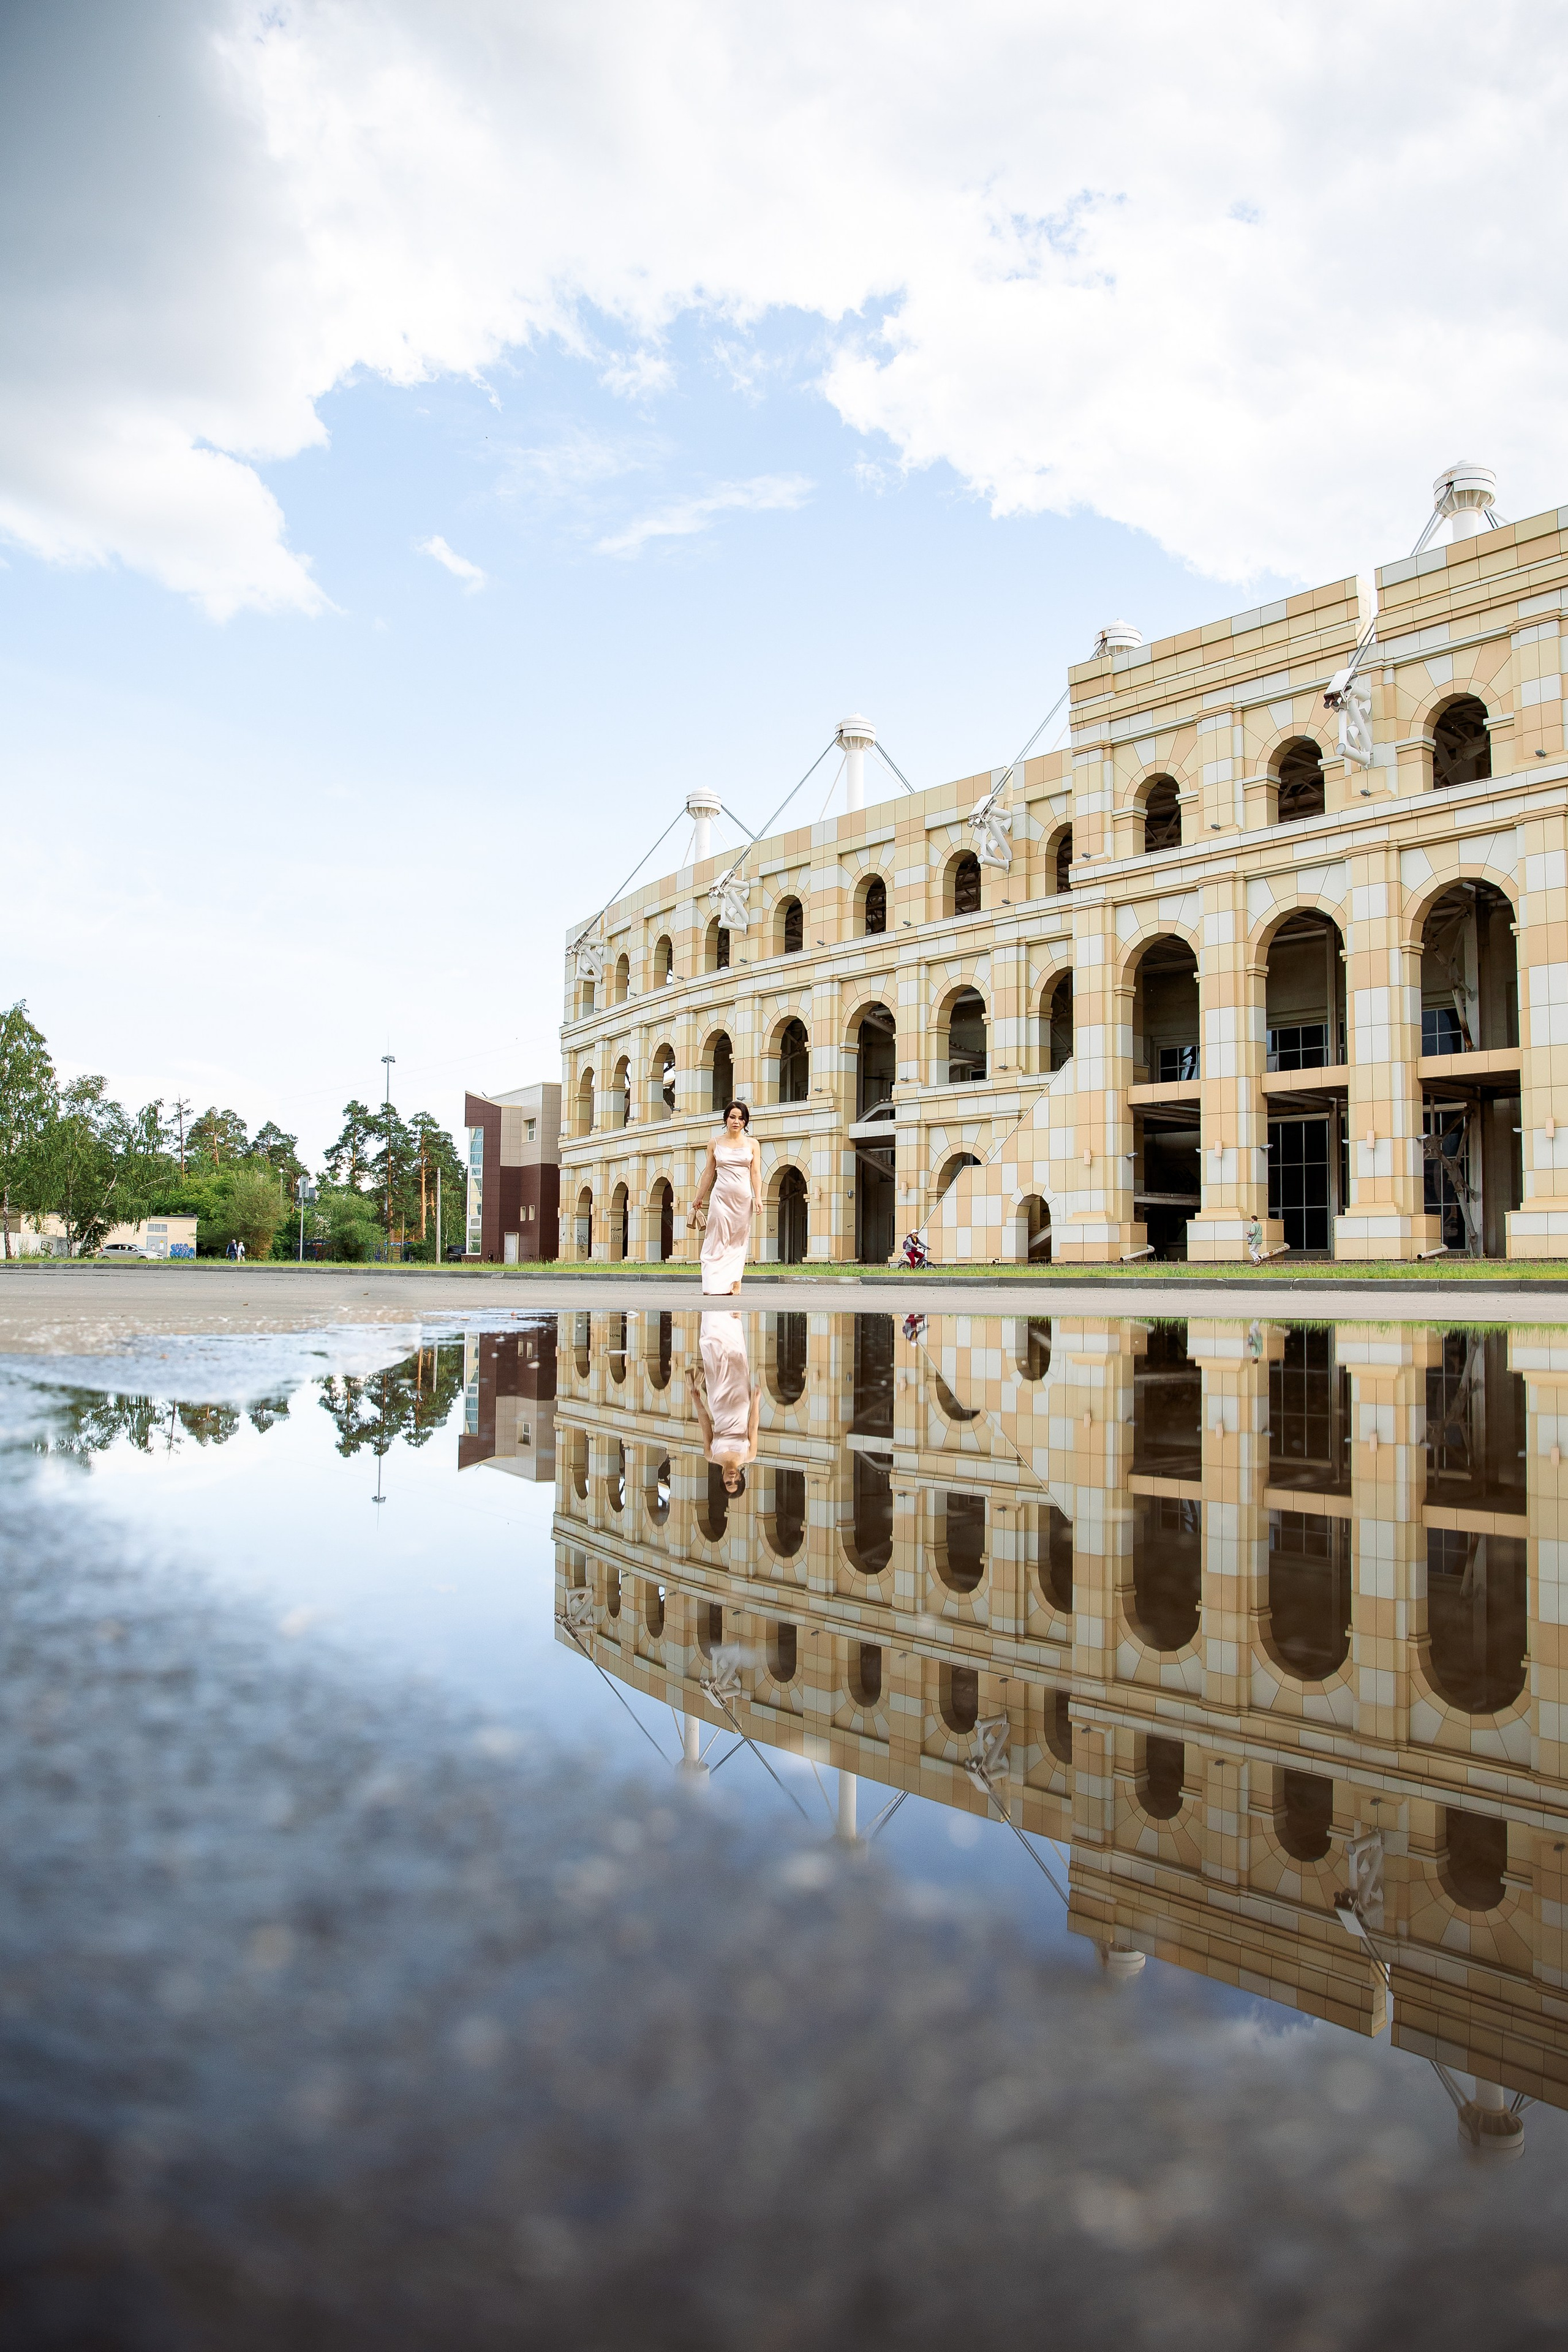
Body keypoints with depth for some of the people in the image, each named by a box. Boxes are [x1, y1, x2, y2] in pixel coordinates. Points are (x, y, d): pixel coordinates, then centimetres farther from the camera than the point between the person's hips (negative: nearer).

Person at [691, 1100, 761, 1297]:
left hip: (744, 1197, 1)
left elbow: (756, 1173, 3)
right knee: (718, 1240, -6)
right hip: (721, 1196, -1)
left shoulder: (752, 1144, 7)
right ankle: (716, 1286, -8)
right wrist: (699, 1198, 12)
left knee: (738, 1241, 3)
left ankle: (734, 1283, 5)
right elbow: (708, 1173, 11)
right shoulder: (715, 1143, 7)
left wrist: (758, 1197, -8)